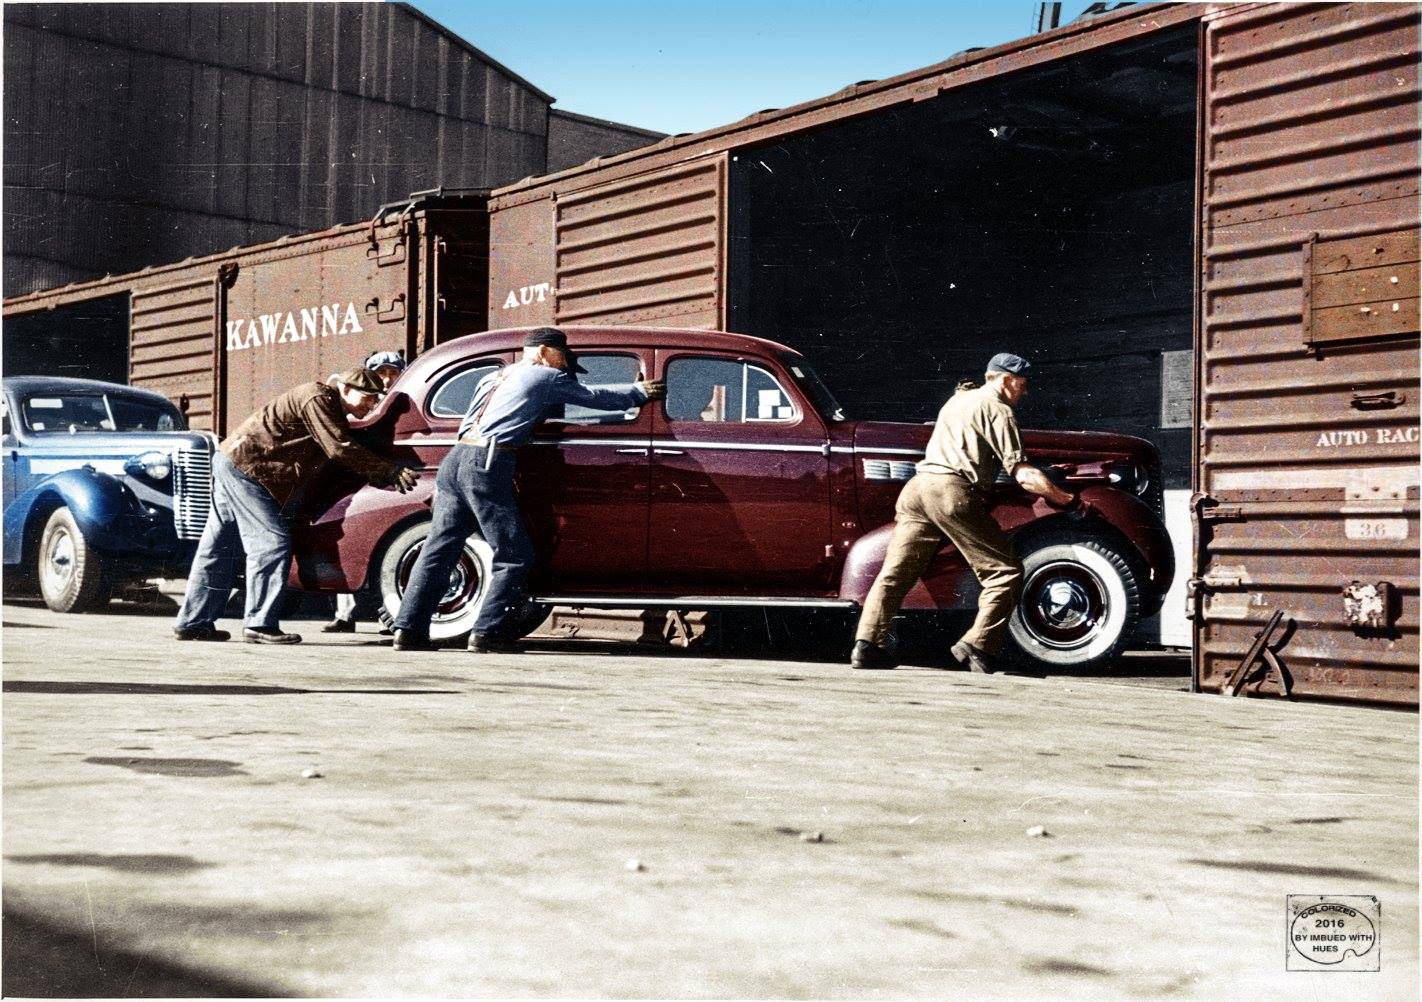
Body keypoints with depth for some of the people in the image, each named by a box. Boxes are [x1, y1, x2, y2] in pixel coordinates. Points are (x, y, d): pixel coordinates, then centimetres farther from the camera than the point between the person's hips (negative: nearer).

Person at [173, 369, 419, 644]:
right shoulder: (317, 398, -15)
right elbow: (339, 449, -23)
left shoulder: (331, 411, 16)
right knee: (272, 542, -11)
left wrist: (384, 474, 2)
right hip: (245, 465, -10)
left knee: (220, 547, 13)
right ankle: (259, 623, -9)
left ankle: (193, 622, 18)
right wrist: (391, 472, -23)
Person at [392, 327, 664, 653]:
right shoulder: (545, 376, 8)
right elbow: (596, 396, 15)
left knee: (438, 550, 6)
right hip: (486, 466, -8)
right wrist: (640, 392, 27)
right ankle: (487, 632, -5)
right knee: (514, 556, 0)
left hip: (454, 458, 8)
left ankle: (409, 628, 1)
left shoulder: (492, 378, 28)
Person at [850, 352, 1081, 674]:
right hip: (952, 491, -8)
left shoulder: (958, 399, 29)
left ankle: (867, 644, -4)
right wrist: (1068, 499, -1)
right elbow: (1021, 473, -5)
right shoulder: (996, 409, 3)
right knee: (1005, 571, -2)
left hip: (917, 483, 8)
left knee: (895, 572, 6)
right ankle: (976, 645, -10)